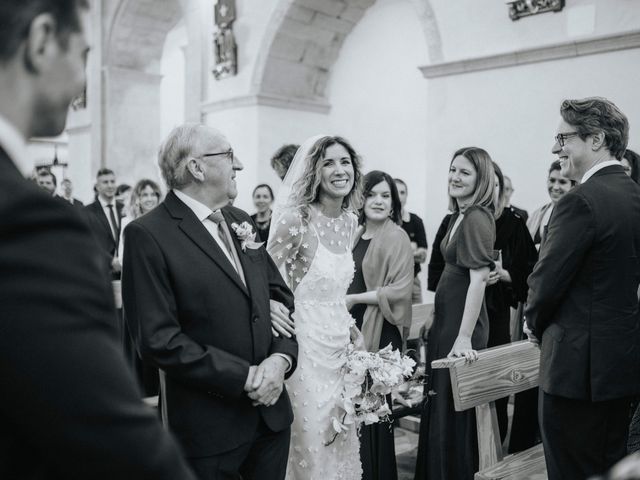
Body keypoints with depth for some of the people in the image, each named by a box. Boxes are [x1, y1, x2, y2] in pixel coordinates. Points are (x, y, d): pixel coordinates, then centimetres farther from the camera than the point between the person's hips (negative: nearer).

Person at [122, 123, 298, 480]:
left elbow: (279, 294, 10)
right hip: (209, 425, -6)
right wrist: (244, 377, -16)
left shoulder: (241, 221, 8)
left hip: (272, 410, 6)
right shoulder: (148, 235, -13)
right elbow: (158, 339, -18)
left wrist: (282, 357, -7)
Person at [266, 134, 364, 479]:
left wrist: (350, 327, 13)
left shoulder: (349, 221, 5)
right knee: (310, 440, 5)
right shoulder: (295, 219, -17)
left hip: (339, 342, 7)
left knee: (341, 438, 17)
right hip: (305, 343, -7)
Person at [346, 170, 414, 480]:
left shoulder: (396, 237, -9)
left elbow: (400, 290, -16)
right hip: (352, 327, 6)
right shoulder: (355, 234, 11)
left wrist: (354, 299, -14)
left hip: (379, 330, -6)